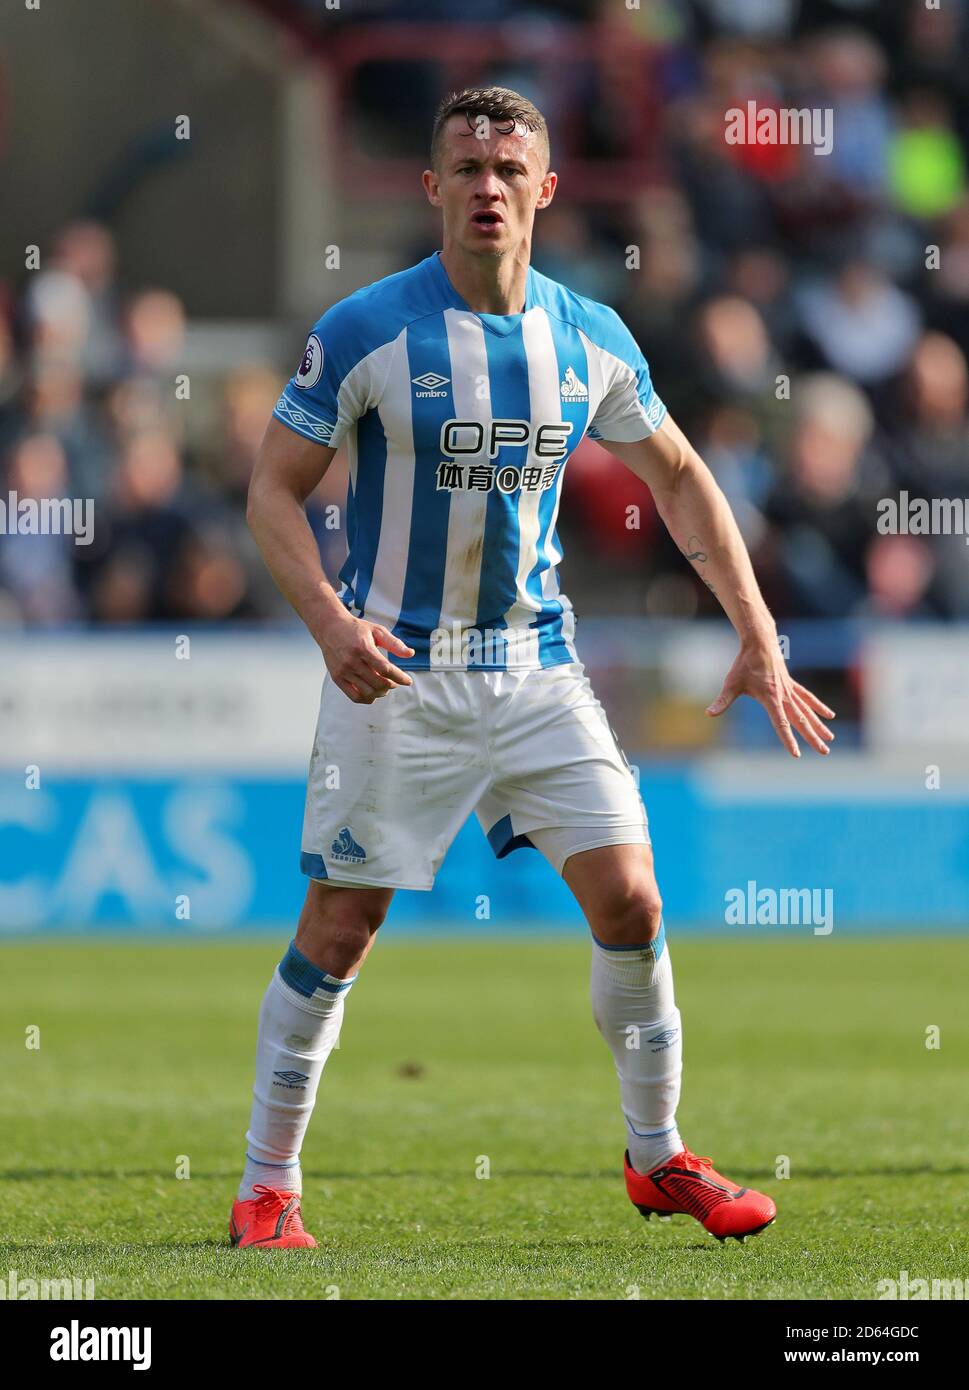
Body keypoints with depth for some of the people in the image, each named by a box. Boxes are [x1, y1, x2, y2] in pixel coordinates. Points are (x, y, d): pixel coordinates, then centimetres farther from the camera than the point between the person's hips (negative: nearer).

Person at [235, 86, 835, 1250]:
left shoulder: (589, 338, 1)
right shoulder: (365, 332, -11)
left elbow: (680, 478, 13)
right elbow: (274, 490, -7)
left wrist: (758, 638, 7)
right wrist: (330, 621, -24)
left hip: (534, 662, 3)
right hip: (393, 673, -3)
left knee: (628, 901, -4)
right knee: (339, 929, -2)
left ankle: (658, 1156, 14)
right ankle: (266, 1187, 10)